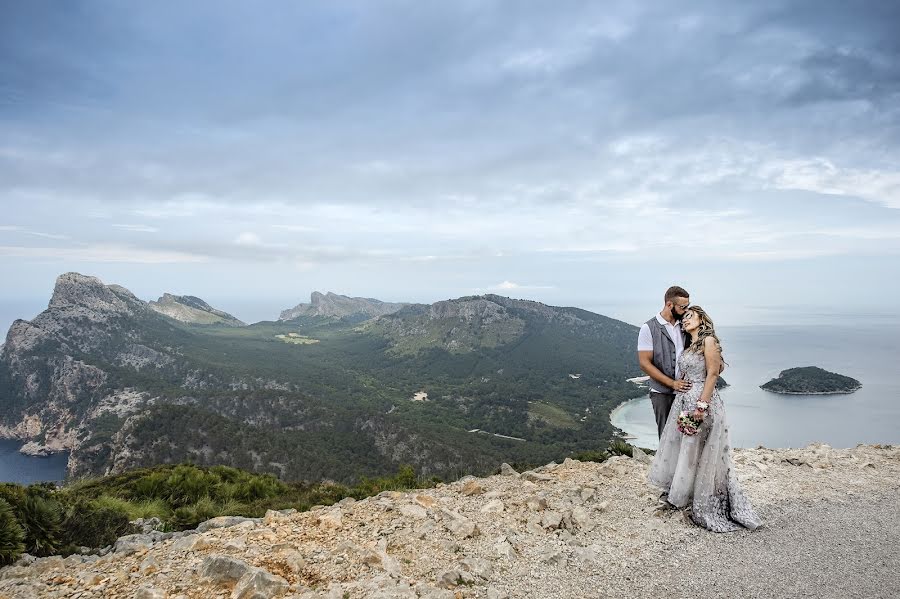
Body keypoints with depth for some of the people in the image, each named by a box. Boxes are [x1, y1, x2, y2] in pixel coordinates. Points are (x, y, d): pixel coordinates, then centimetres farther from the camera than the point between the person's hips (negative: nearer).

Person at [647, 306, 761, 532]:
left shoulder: (709, 340, -7)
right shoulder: (689, 346, 17)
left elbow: (712, 374, -14)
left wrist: (702, 405, -19)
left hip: (702, 402, -8)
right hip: (684, 401, 8)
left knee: (700, 456, -2)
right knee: (681, 451, 11)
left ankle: (708, 509, 10)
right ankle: (684, 497, 23)